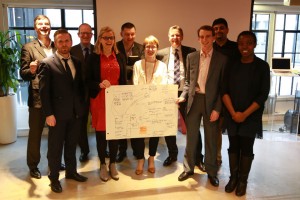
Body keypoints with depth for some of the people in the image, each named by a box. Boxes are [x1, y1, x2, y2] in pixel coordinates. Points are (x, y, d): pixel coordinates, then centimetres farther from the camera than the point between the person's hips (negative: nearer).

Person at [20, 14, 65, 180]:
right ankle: (33, 165, 25)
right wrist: (31, 70, -27)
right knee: (35, 133, 8)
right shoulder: (28, 47, -3)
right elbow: (23, 74, -6)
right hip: (38, 97, -4)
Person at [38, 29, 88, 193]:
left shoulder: (77, 62, 9)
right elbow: (44, 92, -11)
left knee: (71, 145, 17)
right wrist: (48, 114, -15)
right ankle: (54, 178, 25)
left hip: (76, 112, 5)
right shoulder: (47, 64, -7)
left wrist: (82, 105, 5)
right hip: (58, 113, -4)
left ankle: (71, 171, 35)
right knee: (55, 147, 9)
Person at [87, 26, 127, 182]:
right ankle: (103, 165, 22)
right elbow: (88, 81, -1)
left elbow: (123, 80, 9)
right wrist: (99, 84, -21)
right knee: (100, 132, 5)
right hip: (99, 100, -2)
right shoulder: (93, 57, 0)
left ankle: (113, 164, 23)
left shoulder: (120, 57, 8)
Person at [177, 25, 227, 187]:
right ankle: (188, 168, 28)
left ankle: (211, 171, 27)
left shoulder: (222, 59, -3)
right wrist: (183, 95, -4)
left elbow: (223, 86, -4)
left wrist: (217, 108, -10)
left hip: (211, 102, -2)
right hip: (194, 100, 2)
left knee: (211, 138, 9)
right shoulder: (191, 57, 6)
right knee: (191, 136, 11)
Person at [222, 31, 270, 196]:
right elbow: (224, 91, 0)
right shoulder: (232, 65, 2)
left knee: (246, 148, 6)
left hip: (251, 116, -2)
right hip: (231, 116, 2)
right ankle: (233, 177, 24)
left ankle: (243, 180, 21)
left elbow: (263, 94, -8)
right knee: (233, 146, 9)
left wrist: (245, 114, -13)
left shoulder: (262, 66, -4)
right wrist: (233, 112, -10)